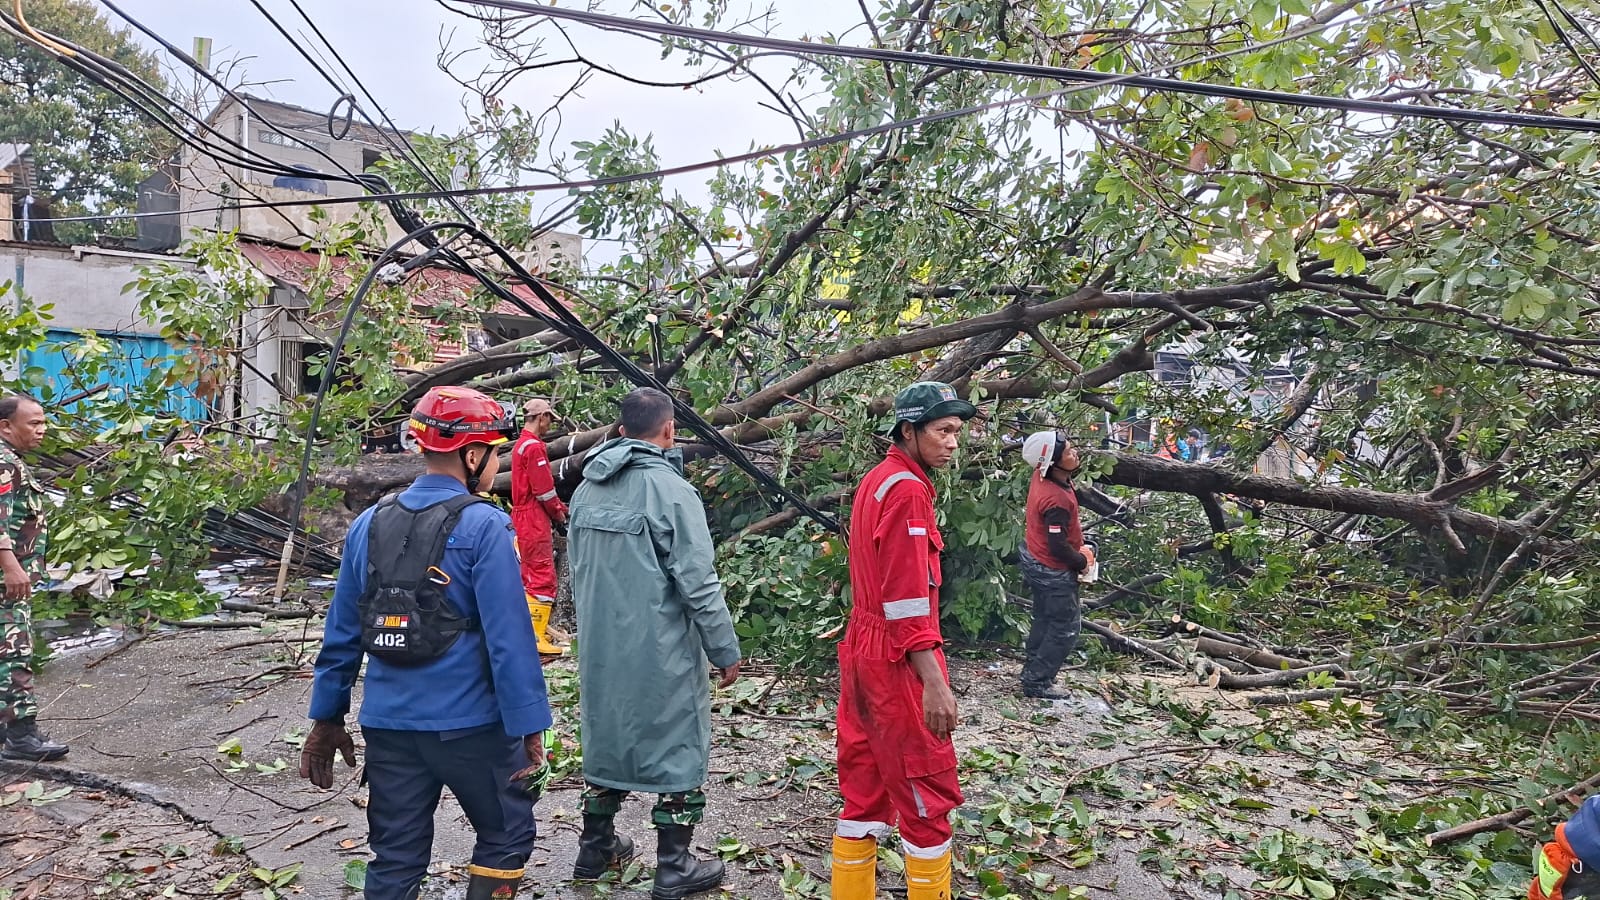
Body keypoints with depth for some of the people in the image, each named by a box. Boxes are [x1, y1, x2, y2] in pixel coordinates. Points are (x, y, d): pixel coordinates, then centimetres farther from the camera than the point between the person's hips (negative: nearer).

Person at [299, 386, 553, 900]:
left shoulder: (371, 523, 5)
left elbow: (341, 633, 9)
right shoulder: (483, 527, -14)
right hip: (469, 723, -5)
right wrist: (529, 727, -12)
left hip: (387, 722, 6)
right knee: (506, 837, 15)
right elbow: (509, 638, -17)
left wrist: (326, 719, 17)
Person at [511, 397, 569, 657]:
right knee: (543, 578, -10)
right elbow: (544, 490, -19)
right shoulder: (534, 446, -16)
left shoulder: (521, 445, 17)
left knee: (531, 575, 18)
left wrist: (560, 507, 11)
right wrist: (559, 513, -5)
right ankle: (535, 638, -10)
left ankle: (536, 627, 28)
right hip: (534, 519, -11)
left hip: (523, 516, 11)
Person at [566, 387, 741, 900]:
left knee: (607, 739, 21)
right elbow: (699, 583, -17)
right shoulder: (670, 489, -17)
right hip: (661, 652, -7)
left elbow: (578, 569, 14)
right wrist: (726, 651, -7)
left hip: (599, 650, 7)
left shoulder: (588, 488, 4)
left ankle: (595, 848, 34)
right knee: (679, 748, 7)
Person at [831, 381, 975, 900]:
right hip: (898, 659, -9)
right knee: (929, 795, 3)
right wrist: (934, 682, -23)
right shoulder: (907, 490, -16)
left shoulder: (875, 480, 13)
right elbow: (907, 597, -22)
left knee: (864, 787, 15)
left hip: (862, 649, 9)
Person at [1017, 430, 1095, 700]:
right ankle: (1037, 683, 10)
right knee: (1067, 627, 5)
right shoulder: (1056, 500, -34)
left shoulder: (1041, 476, -9)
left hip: (1034, 558, 9)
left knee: (1045, 619, 23)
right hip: (1053, 571, -9)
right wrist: (1083, 561, -12)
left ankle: (1032, 671, 35)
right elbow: (1058, 547, -29)